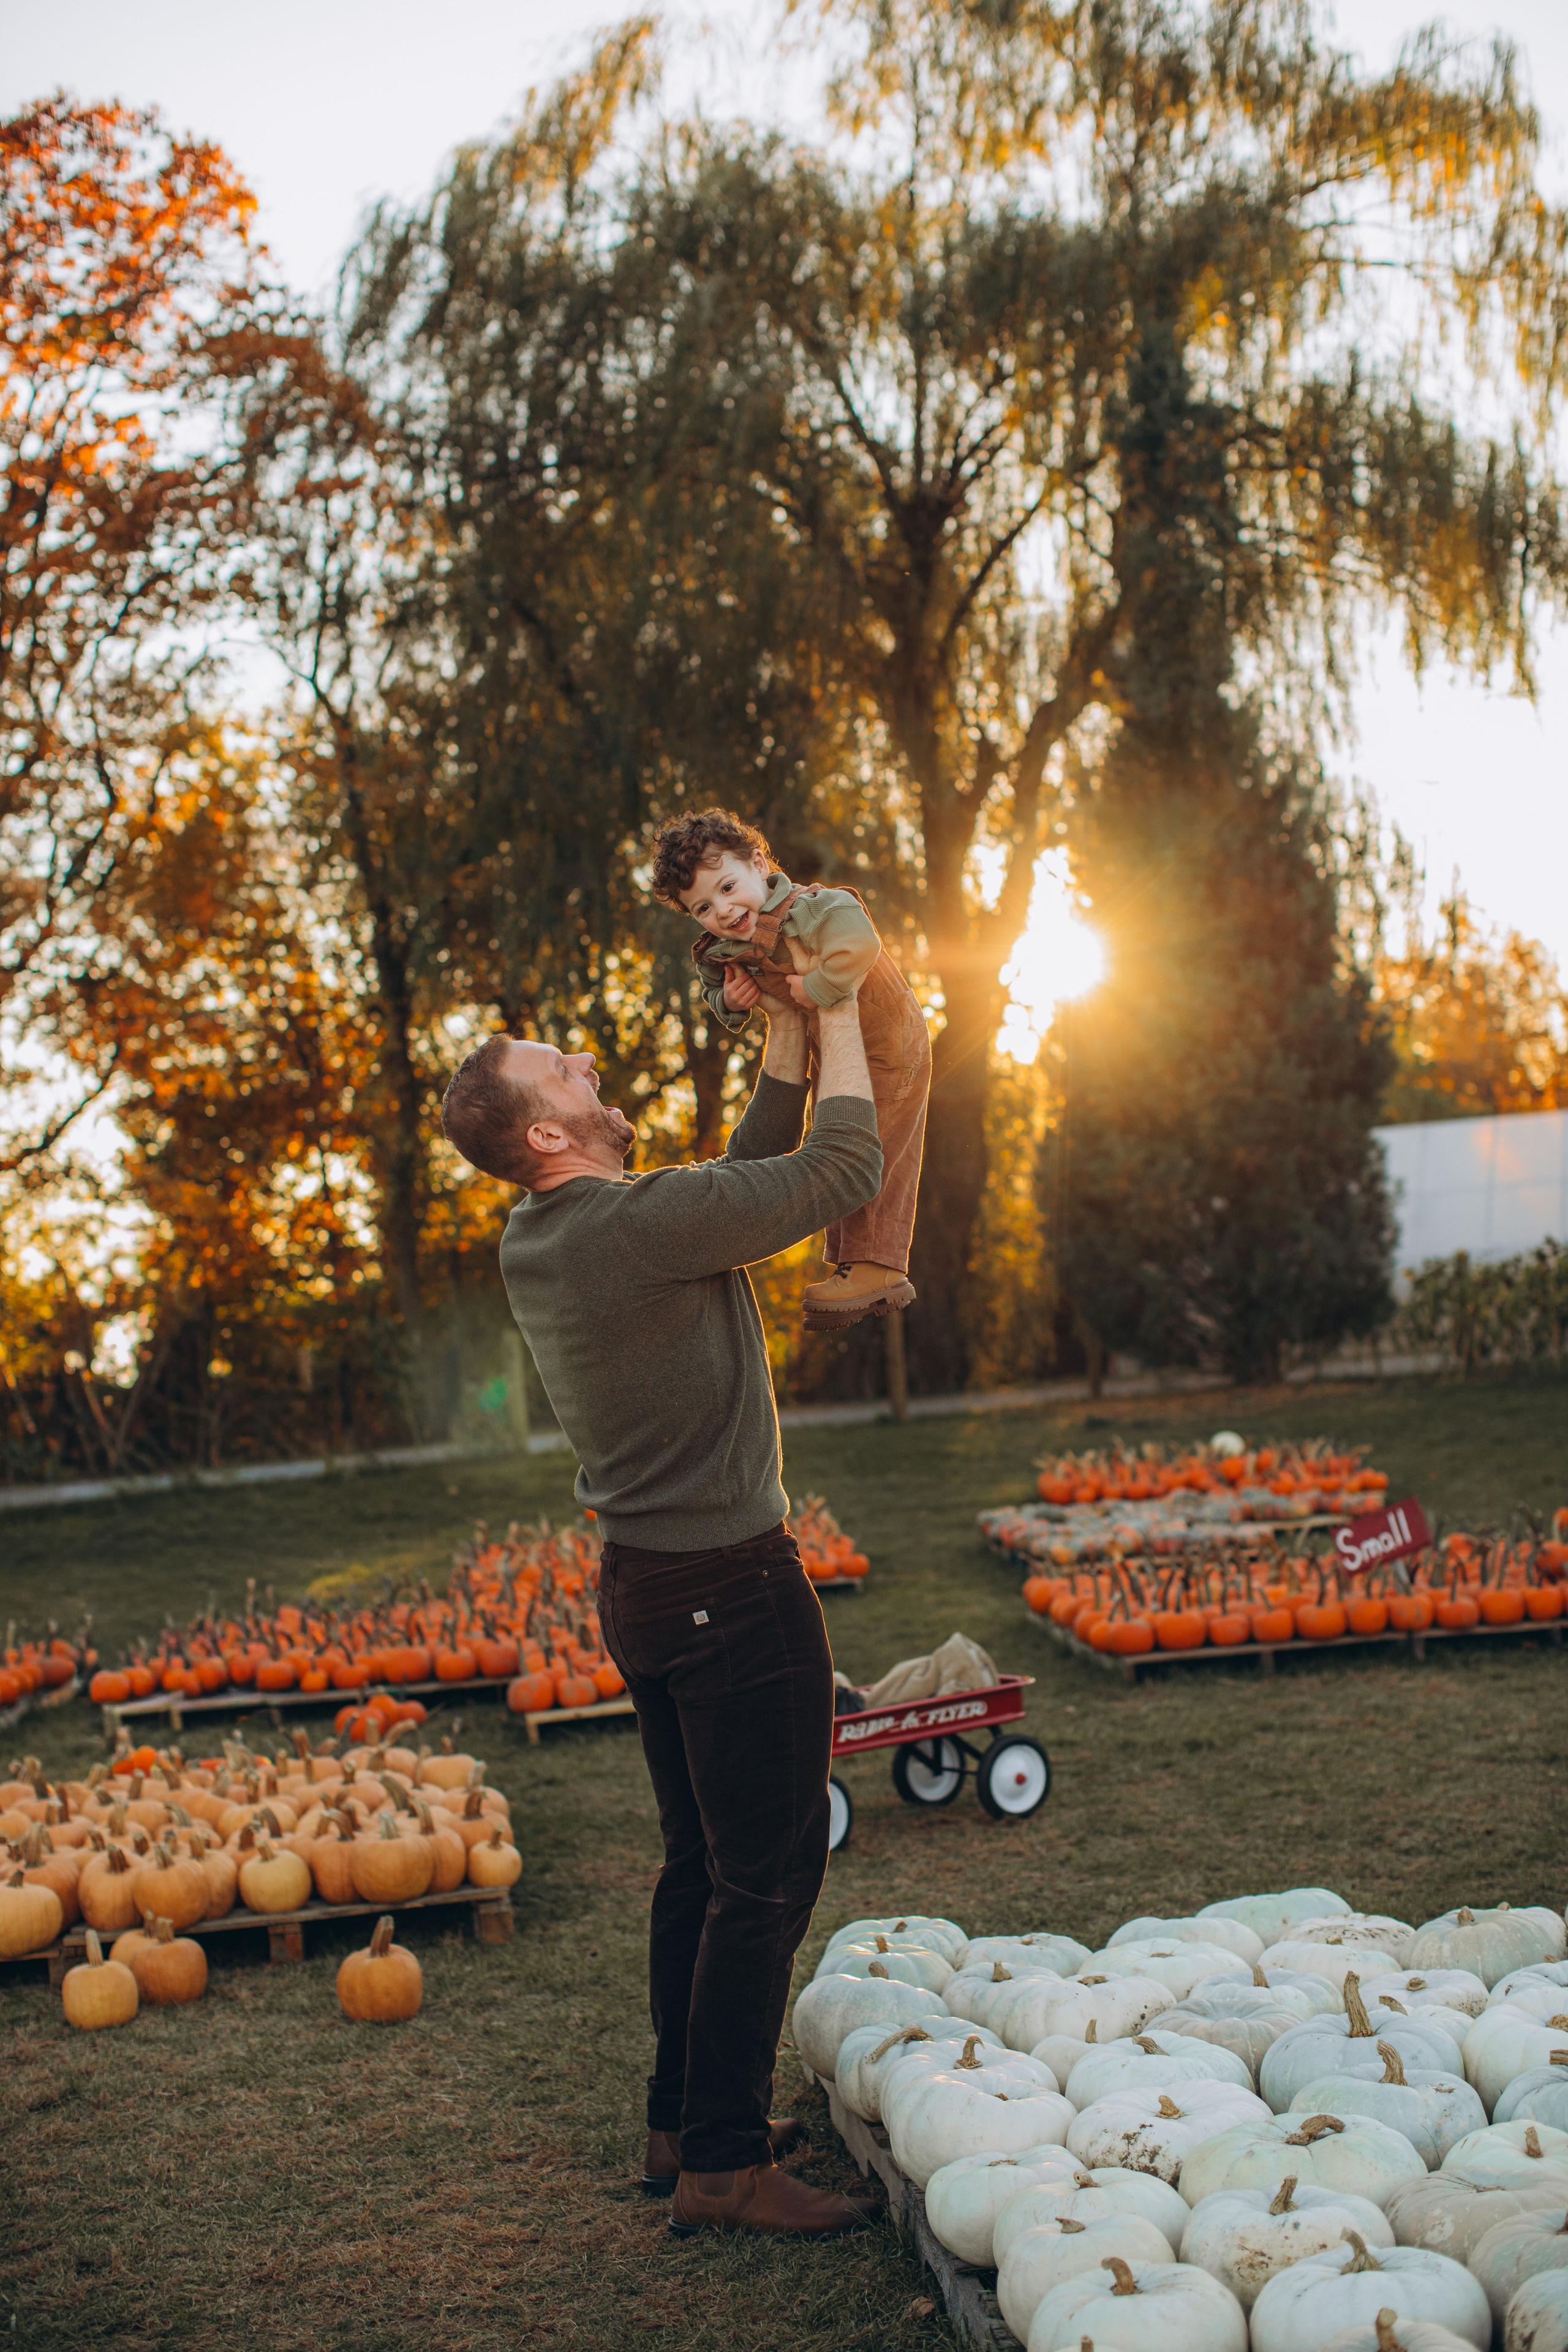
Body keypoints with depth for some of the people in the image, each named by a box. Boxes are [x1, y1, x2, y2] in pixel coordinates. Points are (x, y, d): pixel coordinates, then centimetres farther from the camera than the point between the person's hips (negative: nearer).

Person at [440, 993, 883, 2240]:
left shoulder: (538, 1243, 6)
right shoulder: (639, 1223, -24)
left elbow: (750, 1175, 15)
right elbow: (843, 1171, -17)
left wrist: (785, 1028, 11)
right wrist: (838, 1016, -4)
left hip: (646, 1583, 10)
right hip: (733, 1590, -10)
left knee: (703, 1867, 19)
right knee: (767, 1878, 0)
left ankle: (682, 2122, 29)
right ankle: (722, 2163, 7)